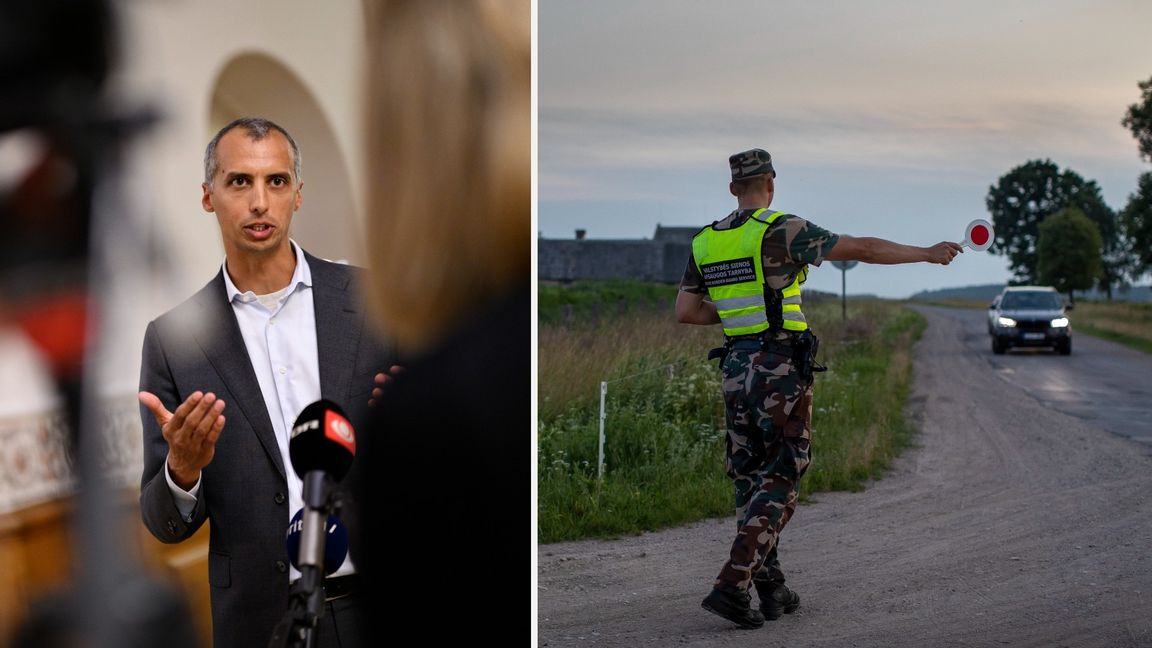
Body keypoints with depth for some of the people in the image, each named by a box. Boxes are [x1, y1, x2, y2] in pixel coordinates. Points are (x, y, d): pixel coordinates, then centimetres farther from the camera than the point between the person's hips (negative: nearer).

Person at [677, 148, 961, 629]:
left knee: (750, 480, 13)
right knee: (779, 480, -2)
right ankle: (732, 585, -13)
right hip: (781, 368, -6)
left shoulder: (705, 241, 9)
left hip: (736, 368, 6)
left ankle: (771, 590, 17)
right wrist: (928, 254, 2)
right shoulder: (782, 231, -9)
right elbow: (862, 249, -9)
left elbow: (685, 311, 9)